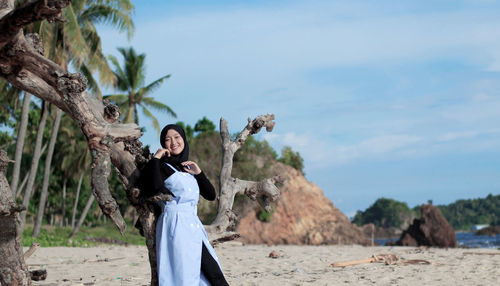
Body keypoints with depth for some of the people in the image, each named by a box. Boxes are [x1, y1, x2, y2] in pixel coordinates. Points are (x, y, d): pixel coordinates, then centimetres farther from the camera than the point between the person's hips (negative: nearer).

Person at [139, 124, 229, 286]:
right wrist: (156, 158, -12)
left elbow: (211, 195, 18)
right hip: (175, 225, -7)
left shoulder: (188, 168, 20)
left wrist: (198, 173, 6)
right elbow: (154, 188, -23)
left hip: (194, 226, 7)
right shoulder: (162, 166, 0)